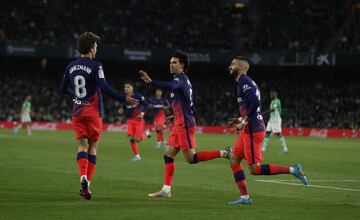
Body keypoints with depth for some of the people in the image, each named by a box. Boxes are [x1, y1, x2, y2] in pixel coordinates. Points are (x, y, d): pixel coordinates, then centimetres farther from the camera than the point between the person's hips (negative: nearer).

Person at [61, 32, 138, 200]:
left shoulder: (71, 66, 7)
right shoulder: (95, 66, -11)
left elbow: (64, 88, 16)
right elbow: (104, 88, -21)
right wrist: (124, 99, -15)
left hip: (77, 112, 4)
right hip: (93, 112, -4)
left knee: (82, 145, 2)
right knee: (93, 147, 5)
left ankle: (83, 176, -22)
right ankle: (87, 183, 0)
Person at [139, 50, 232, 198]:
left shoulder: (181, 78, -10)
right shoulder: (183, 80, 20)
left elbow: (170, 86, -34)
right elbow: (189, 105, 26)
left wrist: (150, 81, -45)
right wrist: (176, 116, 22)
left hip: (184, 124, -10)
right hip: (179, 124, 10)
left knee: (190, 158, -8)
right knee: (168, 155, 5)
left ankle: (223, 153, -3)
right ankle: (166, 190, 4)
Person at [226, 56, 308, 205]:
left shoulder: (244, 81, -12)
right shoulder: (245, 82, 19)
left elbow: (254, 102, -24)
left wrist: (244, 121, -17)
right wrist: (239, 120, 19)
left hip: (253, 131, -10)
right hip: (248, 130, 10)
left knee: (255, 169, -8)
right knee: (234, 161, 9)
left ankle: (292, 170, -6)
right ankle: (244, 197, 10)